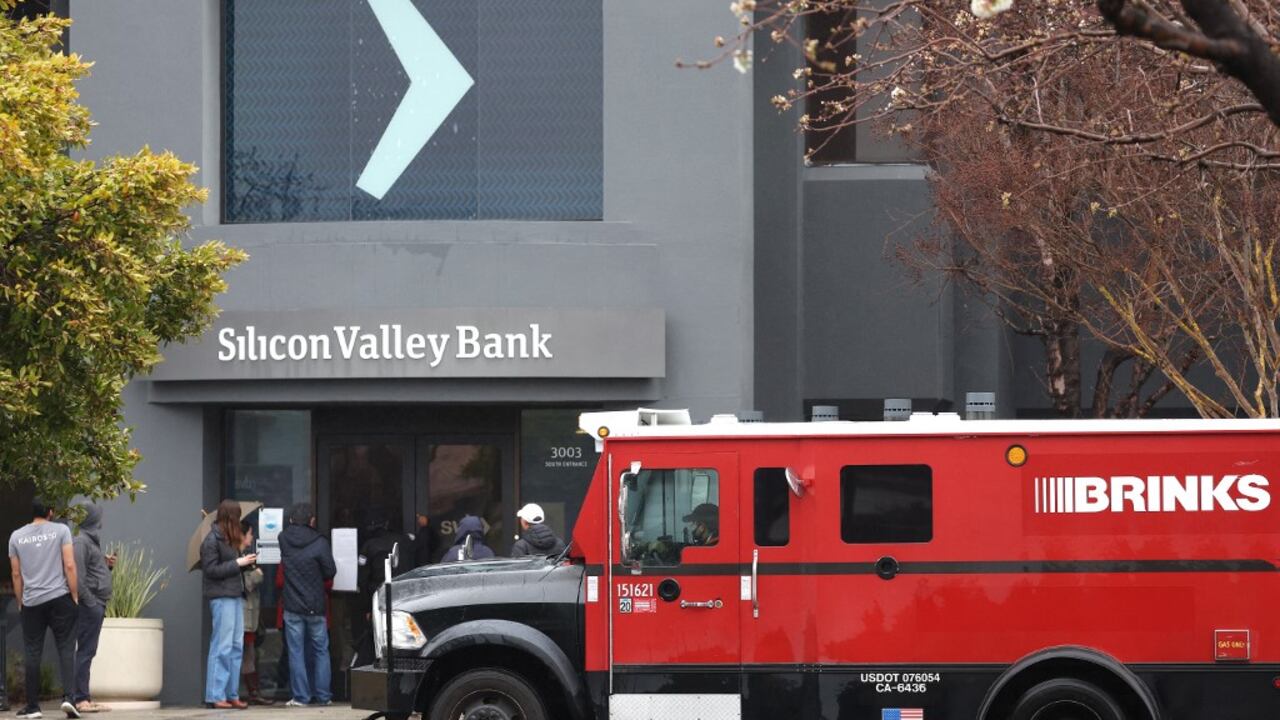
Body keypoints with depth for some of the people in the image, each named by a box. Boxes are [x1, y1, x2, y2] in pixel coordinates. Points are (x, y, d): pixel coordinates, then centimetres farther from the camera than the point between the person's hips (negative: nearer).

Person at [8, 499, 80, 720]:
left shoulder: (17, 536, 8)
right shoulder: (60, 530, 0)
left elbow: (16, 574, 8)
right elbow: (69, 565, -6)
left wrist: (20, 602, 15)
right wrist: (75, 596, 0)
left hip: (31, 602, 2)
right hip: (60, 598, -2)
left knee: (32, 653, 5)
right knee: (66, 648, 0)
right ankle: (68, 696, -17)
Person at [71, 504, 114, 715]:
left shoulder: (92, 541, 19)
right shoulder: (81, 542, -12)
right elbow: (78, 576, -19)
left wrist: (107, 564, 7)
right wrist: (90, 602, -20)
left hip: (96, 605, 10)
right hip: (90, 604, -10)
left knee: (87, 652, 11)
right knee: (85, 651, -9)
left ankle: (83, 697, 14)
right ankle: (80, 698, -9)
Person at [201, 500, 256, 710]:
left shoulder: (230, 539, 17)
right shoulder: (212, 540, -8)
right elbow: (211, 569, -13)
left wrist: (243, 554, 3)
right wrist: (238, 562, -13)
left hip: (235, 596, 9)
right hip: (222, 596, -9)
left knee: (236, 646, 8)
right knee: (222, 647, -8)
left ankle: (232, 694, 11)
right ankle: (215, 696, -5)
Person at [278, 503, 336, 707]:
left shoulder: (284, 539, -4)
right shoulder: (319, 543, -11)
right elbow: (330, 571, -4)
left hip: (292, 606, 1)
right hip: (315, 606, -1)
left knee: (296, 652, 4)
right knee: (321, 651, 11)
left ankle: (301, 696, 1)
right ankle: (323, 696, 10)